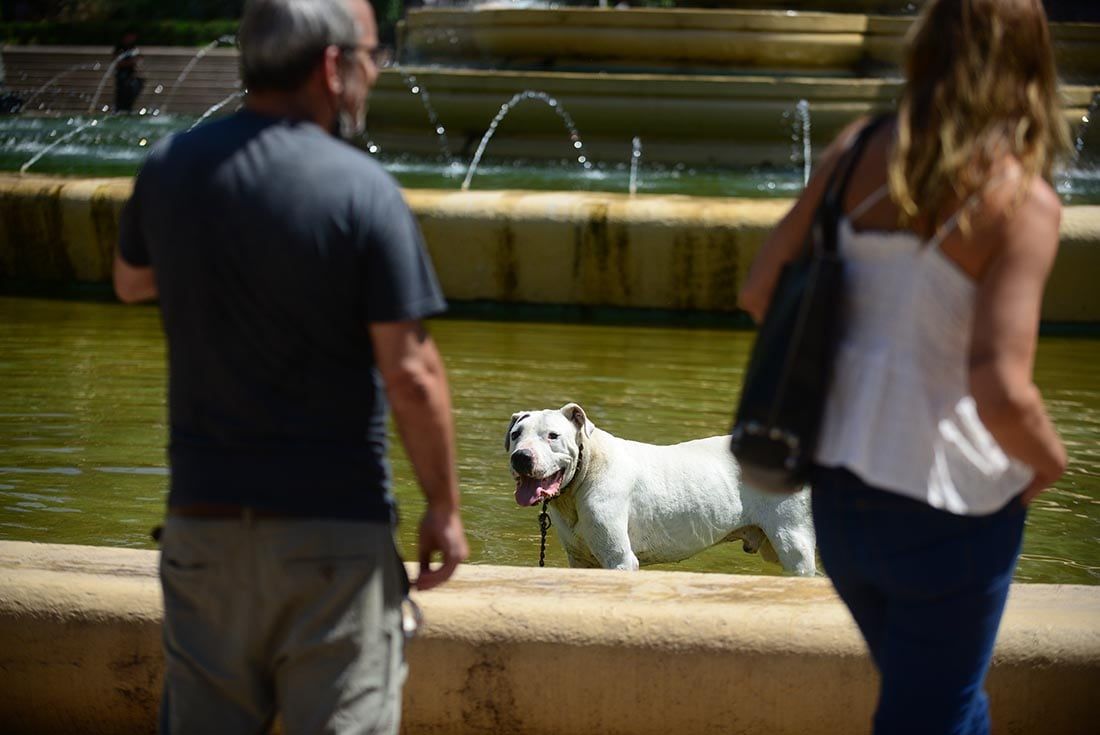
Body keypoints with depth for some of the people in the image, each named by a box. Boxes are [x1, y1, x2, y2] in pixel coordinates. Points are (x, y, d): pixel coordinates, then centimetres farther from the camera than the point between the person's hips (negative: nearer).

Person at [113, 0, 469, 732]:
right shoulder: (363, 191, -15)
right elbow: (411, 373, -13)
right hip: (334, 526, -4)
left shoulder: (170, 169, -1)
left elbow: (131, 282, 20)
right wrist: (444, 506, -3)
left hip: (204, 515, 4)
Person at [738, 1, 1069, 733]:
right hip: (946, 507, -5)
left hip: (839, 487, 6)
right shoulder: (1021, 199, -17)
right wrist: (1050, 460, -4)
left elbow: (761, 292, 1)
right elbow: (1000, 391, -25)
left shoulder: (859, 152, -2)